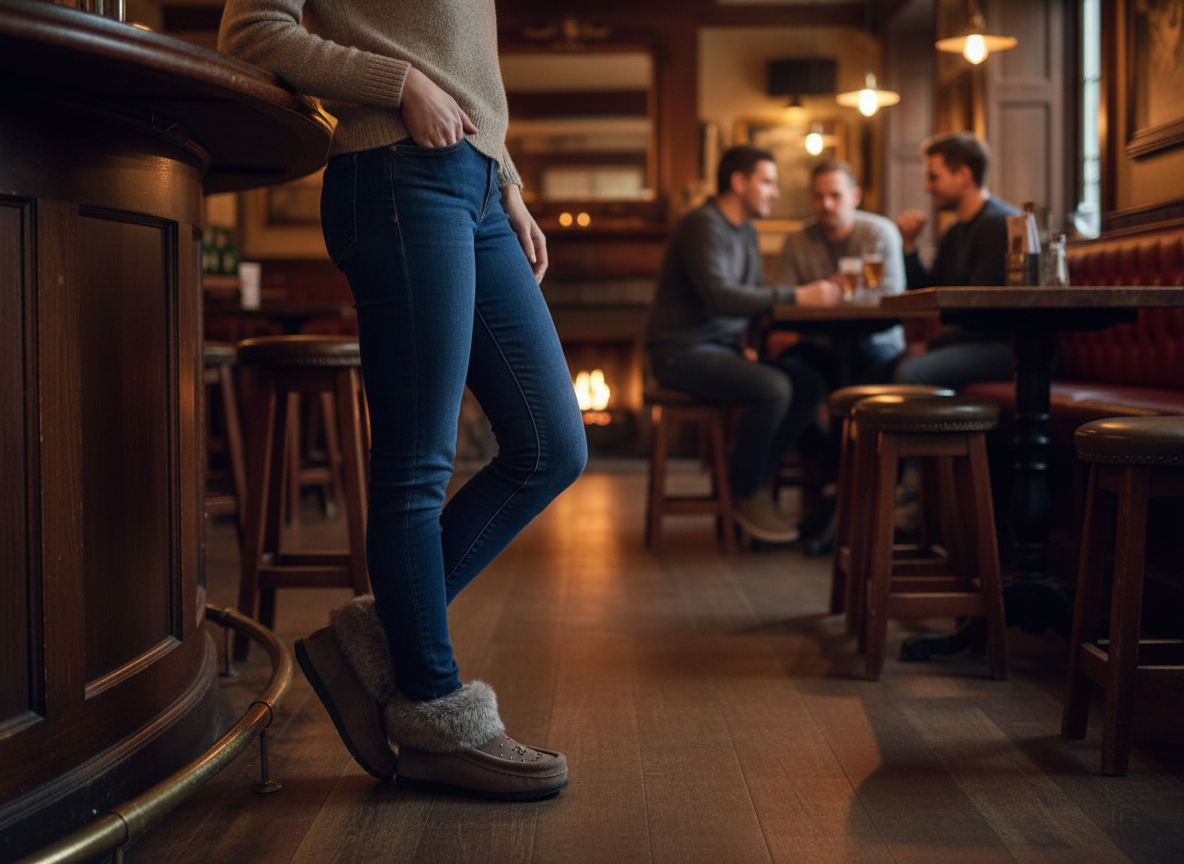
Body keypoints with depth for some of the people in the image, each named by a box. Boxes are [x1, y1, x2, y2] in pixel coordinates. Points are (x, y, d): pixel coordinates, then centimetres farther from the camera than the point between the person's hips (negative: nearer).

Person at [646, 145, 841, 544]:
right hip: (684, 351, -9)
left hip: (726, 347, 9)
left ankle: (752, 479, 2)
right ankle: (748, 495, -9)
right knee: (773, 388, -29)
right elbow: (719, 296, -28)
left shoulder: (746, 232, 15)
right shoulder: (704, 226, -15)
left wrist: (813, 293, -6)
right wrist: (795, 297, -29)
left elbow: (754, 298, 12)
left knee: (811, 386, -7)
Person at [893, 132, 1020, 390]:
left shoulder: (999, 224, -11)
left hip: (1004, 346, -9)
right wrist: (909, 245, 8)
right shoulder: (955, 234, 20)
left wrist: (937, 342, -8)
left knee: (912, 372, -29)